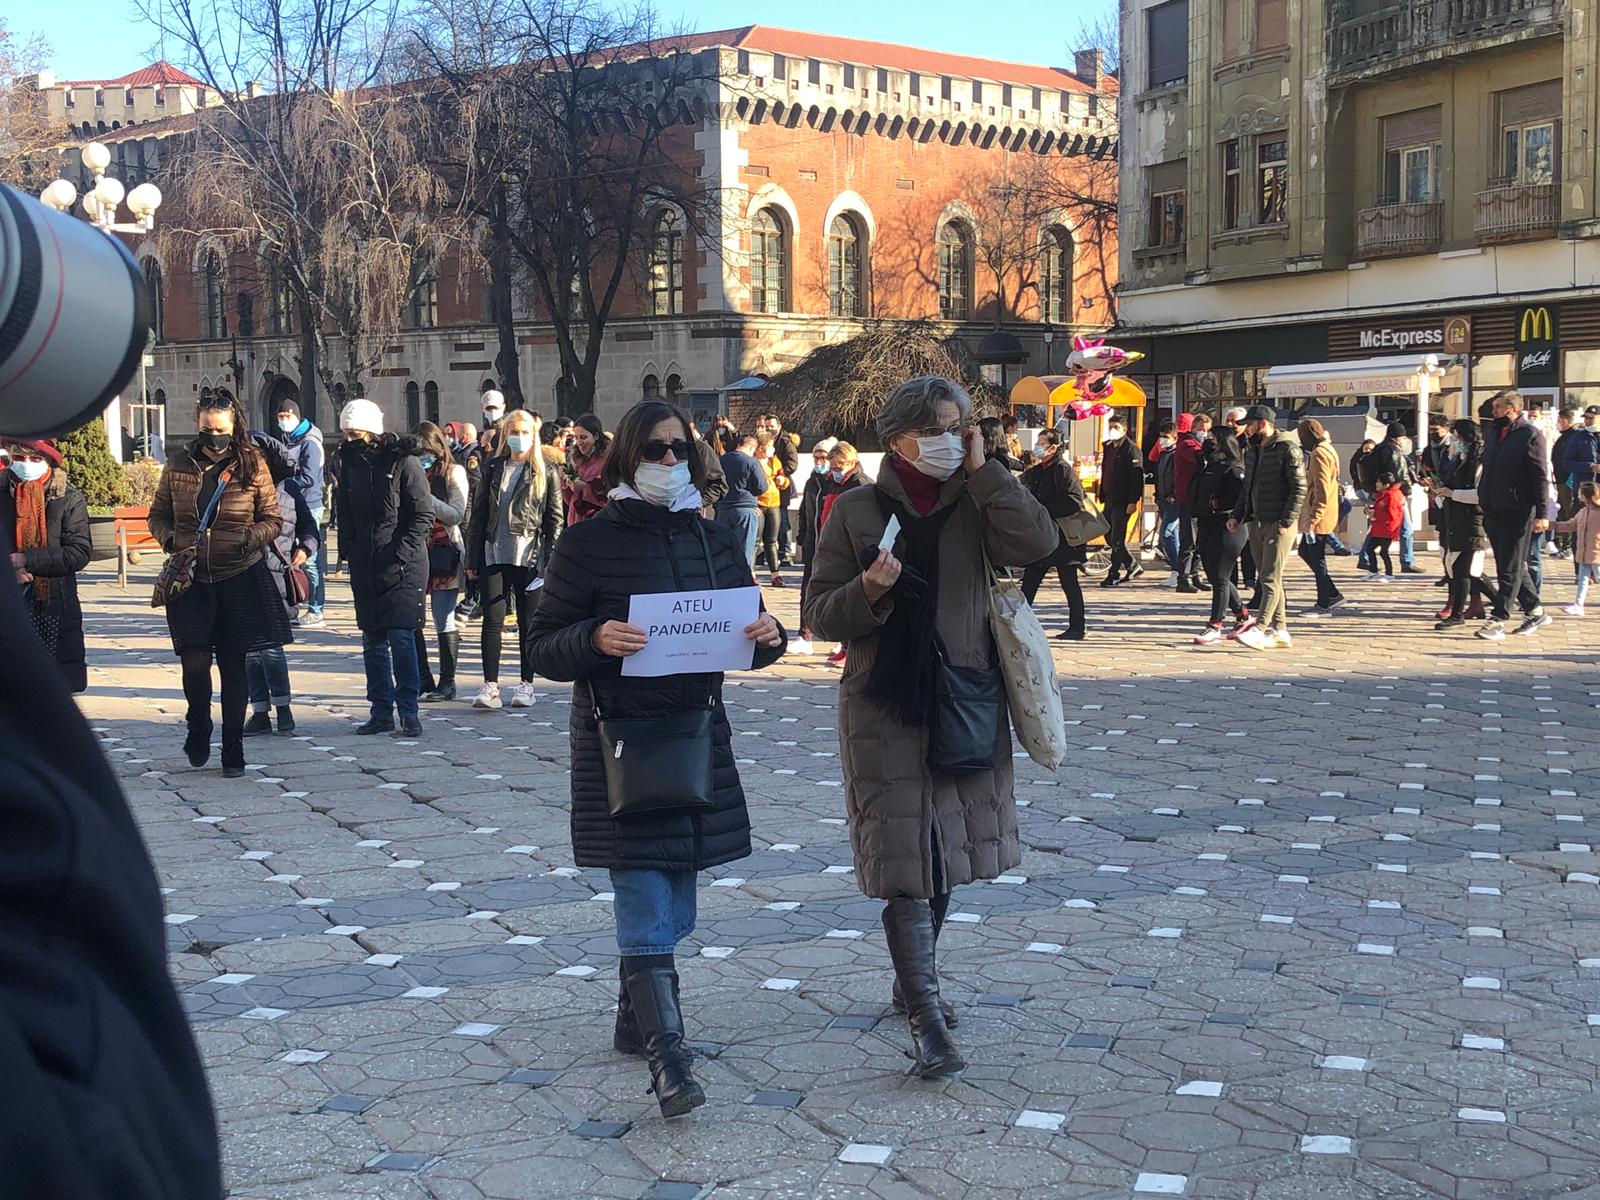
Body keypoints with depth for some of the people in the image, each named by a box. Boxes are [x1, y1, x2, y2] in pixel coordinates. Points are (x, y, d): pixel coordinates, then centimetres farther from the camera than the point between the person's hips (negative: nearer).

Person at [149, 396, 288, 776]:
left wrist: (248, 539, -15)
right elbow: (158, 515, 12)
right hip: (191, 578, 1)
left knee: (233, 664, 4)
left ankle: (233, 751, 15)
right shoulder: (178, 465, 4)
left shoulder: (253, 465, 0)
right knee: (194, 661, -11)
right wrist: (170, 539, -8)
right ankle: (198, 728, 19)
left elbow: (272, 520, 4)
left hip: (240, 578, -1)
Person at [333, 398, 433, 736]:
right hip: (365, 566, 6)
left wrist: (400, 552, -14)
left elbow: (424, 515, -7)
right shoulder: (349, 462, 11)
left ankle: (408, 712, -4)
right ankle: (381, 712, 14)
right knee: (372, 642, 7)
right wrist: (350, 547, 6)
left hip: (403, 566, -6)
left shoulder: (403, 461, -6)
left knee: (401, 637, -10)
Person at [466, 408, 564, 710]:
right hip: (494, 554, 2)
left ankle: (526, 684, 14)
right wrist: (472, 559, 6)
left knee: (528, 622, 5)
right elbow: (479, 515, 11)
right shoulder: (493, 469, 10)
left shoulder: (546, 473, 3)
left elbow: (555, 520, 0)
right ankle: (490, 685, -2)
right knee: (492, 620, -3)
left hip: (530, 557, -2)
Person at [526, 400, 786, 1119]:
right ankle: (667, 1059, -11)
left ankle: (635, 1019, 32)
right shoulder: (590, 543, -5)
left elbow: (747, 642, 15)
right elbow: (541, 649, -4)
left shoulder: (714, 542, 10)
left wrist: (769, 636, -8)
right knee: (645, 903, -10)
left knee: (673, 896, 13)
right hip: (618, 741, -5)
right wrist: (596, 640, -24)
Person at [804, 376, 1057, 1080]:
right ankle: (926, 1018, -8)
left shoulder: (975, 505, 5)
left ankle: (914, 978, 35)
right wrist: (868, 591, -21)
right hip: (886, 706, -4)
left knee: (945, 854, 16)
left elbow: (1038, 543, -15)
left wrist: (981, 469, -12)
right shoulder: (857, 511, -1)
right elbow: (820, 617, -2)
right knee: (906, 861, -9)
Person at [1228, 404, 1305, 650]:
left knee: (1271, 578, -12)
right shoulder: (1252, 452, 17)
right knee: (1265, 578, 9)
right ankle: (1279, 630, 15)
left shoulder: (1287, 449, -9)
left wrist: (1286, 521, -18)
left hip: (1279, 524, -8)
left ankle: (1260, 629, -19)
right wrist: (1237, 516, 11)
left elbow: (1299, 488, -13)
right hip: (1257, 523, 9)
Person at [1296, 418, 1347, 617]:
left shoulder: (1319, 454, -17)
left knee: (1317, 558, -2)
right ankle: (1332, 595, 19)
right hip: (1318, 516, 10)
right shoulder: (1327, 449, 15)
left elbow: (1322, 490, -24)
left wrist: (1312, 519, -24)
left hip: (1318, 516, -10)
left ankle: (1324, 604, 6)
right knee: (1305, 551, 17)